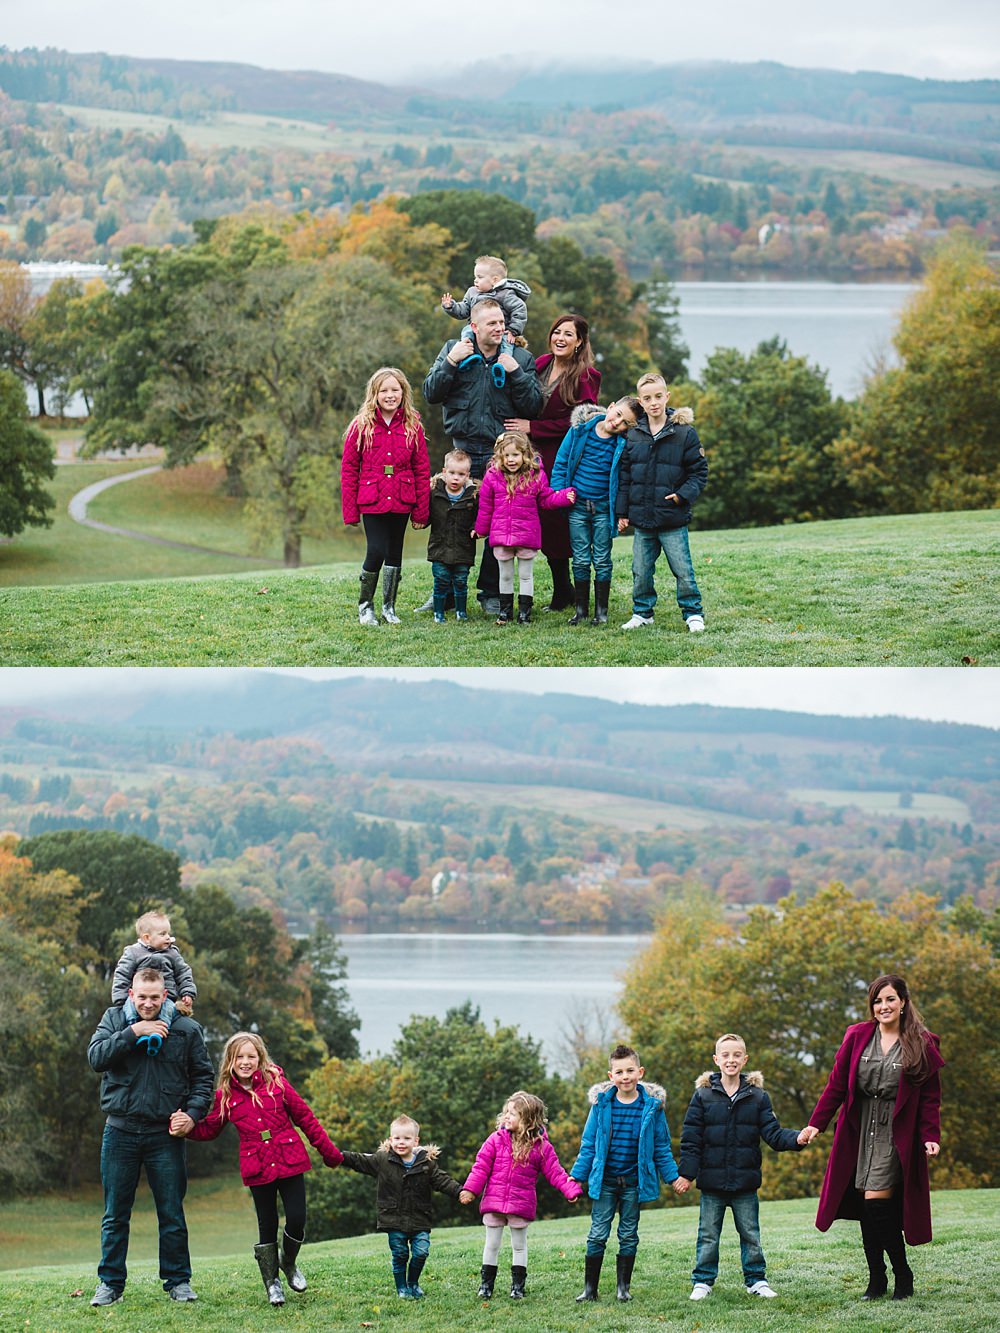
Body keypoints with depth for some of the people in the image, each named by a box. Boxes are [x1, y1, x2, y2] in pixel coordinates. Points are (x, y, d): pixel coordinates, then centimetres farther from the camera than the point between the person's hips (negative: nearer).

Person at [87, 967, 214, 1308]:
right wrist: (133, 1033, -19)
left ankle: (178, 1280, 14)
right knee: (115, 1215, 6)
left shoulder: (186, 1029, 2)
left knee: (172, 1213, 4)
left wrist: (193, 1113, -7)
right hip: (121, 1131, 0)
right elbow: (96, 1056, -12)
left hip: (165, 1133, 0)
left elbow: (203, 1076, 8)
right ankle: (110, 1282, 14)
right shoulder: (114, 1018, 3)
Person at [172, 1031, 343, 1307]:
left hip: (290, 1161, 0)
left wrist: (329, 1152, 8)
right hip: (257, 1168, 0)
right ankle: (271, 1282, 20)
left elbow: (304, 1117, 5)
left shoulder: (276, 1082, -1)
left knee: (297, 1219, -3)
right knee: (267, 1226, 4)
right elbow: (210, 1129, 13)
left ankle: (288, 1262, 26)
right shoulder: (225, 1095, 1)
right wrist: (187, 1128, -8)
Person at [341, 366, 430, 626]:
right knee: (376, 551, -10)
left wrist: (421, 511, 1)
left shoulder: (412, 426, 3)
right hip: (372, 502, -2)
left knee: (395, 554, 9)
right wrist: (350, 511, -3)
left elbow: (422, 469, 5)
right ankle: (365, 605, 8)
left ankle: (389, 607, 22)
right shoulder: (362, 426, -2)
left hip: (401, 503, 2)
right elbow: (348, 469, 0)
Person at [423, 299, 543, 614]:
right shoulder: (454, 350, 5)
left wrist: (515, 372, -13)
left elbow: (533, 405, -3)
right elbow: (431, 393, 0)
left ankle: (491, 593, 12)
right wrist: (451, 363, -12)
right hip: (462, 449, 0)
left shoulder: (519, 358, 4)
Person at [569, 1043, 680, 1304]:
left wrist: (672, 1176, 4)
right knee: (597, 1235, 0)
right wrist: (576, 1176, 3)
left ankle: (624, 1287, 17)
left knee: (629, 1236, 8)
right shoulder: (602, 1104, -2)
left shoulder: (652, 1105, -2)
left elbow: (661, 1146, 6)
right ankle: (590, 1288, 5)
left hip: (635, 1182, 0)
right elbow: (589, 1144, 5)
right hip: (604, 1181, 0)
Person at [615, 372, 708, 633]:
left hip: (673, 520, -4)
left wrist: (684, 494, -16)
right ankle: (642, 612, 24)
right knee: (641, 570, 10)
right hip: (642, 518, 4)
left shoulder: (684, 433, -5)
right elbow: (624, 476, 11)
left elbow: (699, 472, -1)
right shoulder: (634, 435, 5)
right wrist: (622, 511, 8)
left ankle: (693, 613, 12)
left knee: (683, 570, -1)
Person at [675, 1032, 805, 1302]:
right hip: (712, 1181, -1)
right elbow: (691, 1139, -1)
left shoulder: (757, 1097, 2)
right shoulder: (703, 1095, -1)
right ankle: (702, 1282, 15)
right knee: (708, 1235, 6)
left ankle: (756, 1280, 18)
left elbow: (772, 1133, 0)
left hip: (745, 1181, 1)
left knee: (750, 1234, 8)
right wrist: (686, 1173, -6)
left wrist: (795, 1139, -20)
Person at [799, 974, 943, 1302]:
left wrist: (931, 1137, -10)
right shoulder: (857, 1037, 5)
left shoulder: (922, 1044, -1)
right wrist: (816, 1124, 3)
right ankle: (876, 1280, 13)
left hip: (896, 1136, -4)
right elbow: (837, 1085, 8)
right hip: (859, 1133, 4)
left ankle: (903, 1275, 2)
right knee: (867, 1206, 4)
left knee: (877, 1202, -13)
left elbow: (931, 1096, 0)